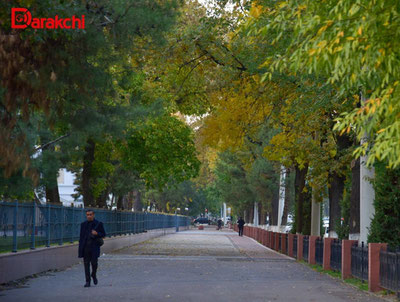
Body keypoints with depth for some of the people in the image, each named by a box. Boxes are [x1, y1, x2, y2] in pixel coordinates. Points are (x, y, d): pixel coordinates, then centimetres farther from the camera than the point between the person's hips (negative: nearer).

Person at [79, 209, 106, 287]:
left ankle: (94, 275, 23)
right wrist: (80, 248, 8)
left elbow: (103, 234, 6)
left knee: (94, 262, -8)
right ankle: (88, 281, 5)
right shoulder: (83, 224, 11)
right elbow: (81, 236, 13)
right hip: (85, 248, 2)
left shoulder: (99, 224, 3)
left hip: (94, 247, -2)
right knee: (86, 264, 0)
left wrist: (97, 233, -16)